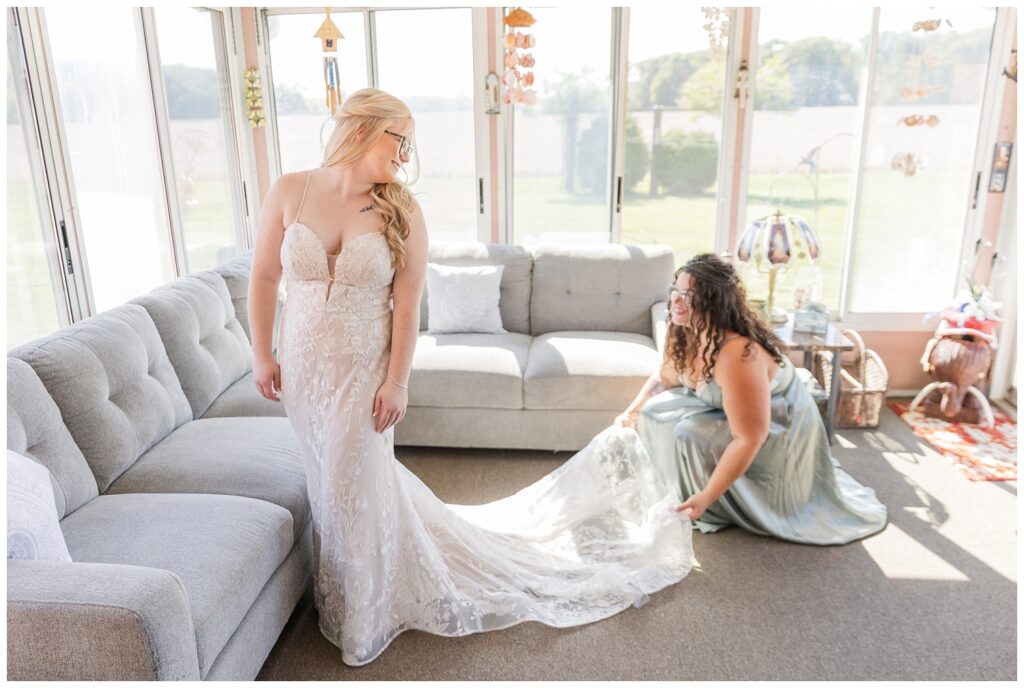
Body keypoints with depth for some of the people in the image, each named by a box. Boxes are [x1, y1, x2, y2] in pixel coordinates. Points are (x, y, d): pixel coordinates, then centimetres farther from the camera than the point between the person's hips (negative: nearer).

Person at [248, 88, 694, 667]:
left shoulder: (401, 211, -11)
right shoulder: (291, 192, -5)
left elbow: (407, 303, -11)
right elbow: (265, 276, 3)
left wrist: (396, 381, -12)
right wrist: (262, 354, 3)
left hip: (362, 371, -3)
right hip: (304, 367, 3)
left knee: (357, 484, 7)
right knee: (328, 478, 19)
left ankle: (363, 620, 33)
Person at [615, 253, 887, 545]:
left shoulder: (737, 355, -38)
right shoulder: (683, 333, -12)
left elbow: (749, 439, -35)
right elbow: (665, 378, 9)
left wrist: (706, 497, -33)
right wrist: (631, 412, -4)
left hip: (778, 428, -8)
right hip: (724, 410, 8)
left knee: (691, 435, -29)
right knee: (654, 412, -9)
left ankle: (714, 511, -3)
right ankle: (683, 490, 10)